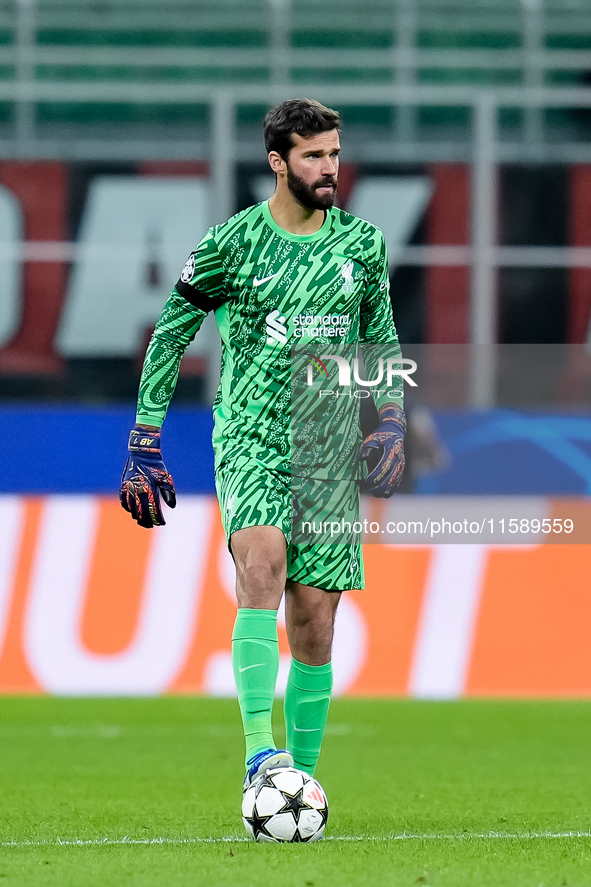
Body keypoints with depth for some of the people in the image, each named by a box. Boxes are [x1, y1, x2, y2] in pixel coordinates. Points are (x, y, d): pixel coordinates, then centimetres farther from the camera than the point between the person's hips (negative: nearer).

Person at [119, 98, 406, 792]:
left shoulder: (360, 242, 9)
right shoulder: (232, 242, -1)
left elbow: (381, 336, 22)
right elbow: (169, 336, 6)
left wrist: (391, 423, 7)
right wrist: (144, 448, 3)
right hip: (249, 442, -4)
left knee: (314, 624, 0)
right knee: (262, 561, -30)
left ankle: (299, 776, 12)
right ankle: (259, 752, -38)